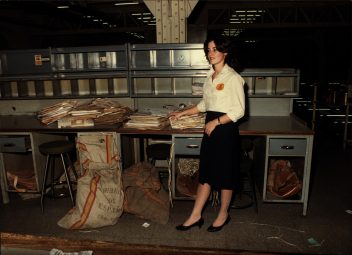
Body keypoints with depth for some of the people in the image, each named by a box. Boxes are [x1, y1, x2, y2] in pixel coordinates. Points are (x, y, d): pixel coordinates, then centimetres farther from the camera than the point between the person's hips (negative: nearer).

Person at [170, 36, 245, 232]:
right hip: (211, 129, 8)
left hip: (226, 129, -8)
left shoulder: (233, 77, -12)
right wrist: (183, 113, 19)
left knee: (225, 174, 6)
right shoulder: (211, 76, 12)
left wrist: (216, 122, -18)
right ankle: (196, 216, 20)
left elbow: (239, 111, -15)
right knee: (206, 172, 11)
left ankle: (223, 214, 26)